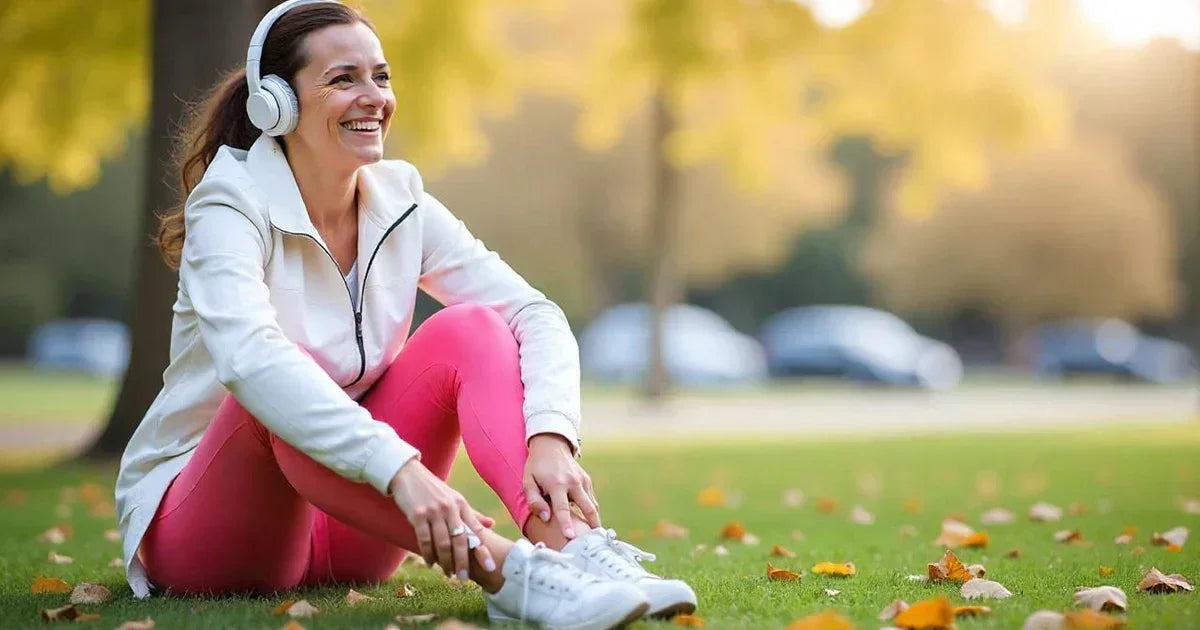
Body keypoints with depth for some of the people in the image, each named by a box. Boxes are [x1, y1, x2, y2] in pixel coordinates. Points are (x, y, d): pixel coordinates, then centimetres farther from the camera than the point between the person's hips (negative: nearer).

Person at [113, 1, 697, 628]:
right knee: (282, 394, -36)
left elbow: (535, 314, -9)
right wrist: (399, 470, -49)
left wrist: (551, 436, -31)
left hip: (342, 525, 5)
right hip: (192, 523, -4)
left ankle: (566, 541, -39)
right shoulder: (231, 209, -16)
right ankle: (502, 570, -46)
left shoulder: (401, 203, 0)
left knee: (468, 329, -17)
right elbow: (249, 358, -37)